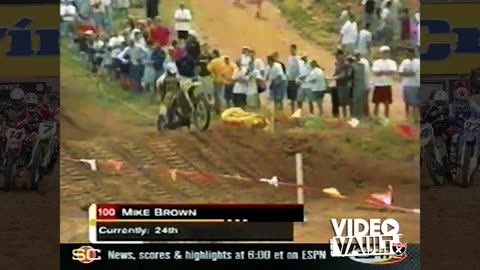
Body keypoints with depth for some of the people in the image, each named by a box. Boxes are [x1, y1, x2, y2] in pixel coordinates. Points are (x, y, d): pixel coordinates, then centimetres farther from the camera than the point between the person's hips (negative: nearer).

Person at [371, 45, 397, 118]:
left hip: (387, 86, 1)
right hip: (378, 85, -1)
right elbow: (375, 73, -12)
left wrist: (381, 72, -14)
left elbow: (392, 72, -13)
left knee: (387, 103, 5)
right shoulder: (376, 62, 3)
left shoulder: (392, 62, 5)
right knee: (377, 103, 4)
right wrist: (387, 72, -12)